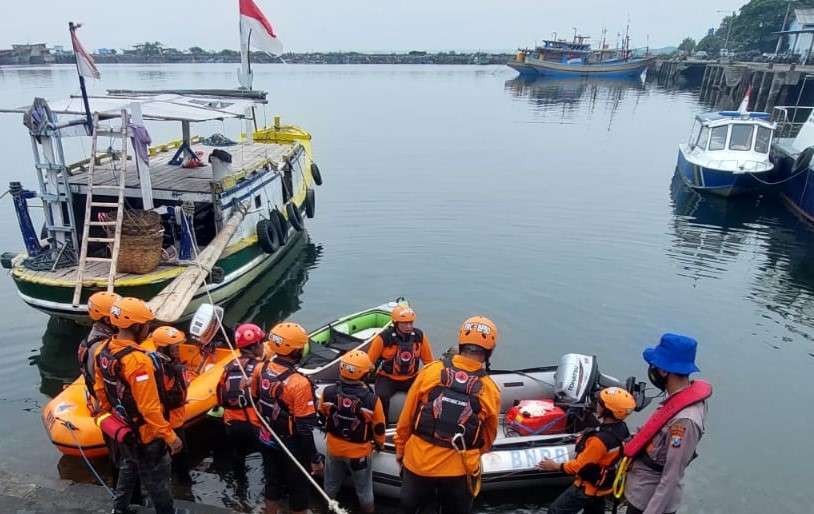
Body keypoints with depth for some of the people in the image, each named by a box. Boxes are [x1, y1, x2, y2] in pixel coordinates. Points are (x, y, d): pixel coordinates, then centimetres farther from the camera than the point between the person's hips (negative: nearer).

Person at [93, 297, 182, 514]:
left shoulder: (104, 351, -7)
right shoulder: (138, 361, -34)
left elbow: (100, 389, 7)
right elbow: (149, 407, -30)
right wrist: (170, 435, -20)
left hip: (122, 427, 8)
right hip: (144, 433, -8)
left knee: (128, 467, 30)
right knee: (156, 476, 13)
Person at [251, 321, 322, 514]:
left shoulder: (260, 369, -11)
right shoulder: (299, 383, -30)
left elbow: (255, 401, 5)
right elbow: (305, 429, -25)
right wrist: (315, 458, -13)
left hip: (267, 440, 6)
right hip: (291, 446, -6)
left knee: (272, 482, 26)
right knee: (298, 488, 16)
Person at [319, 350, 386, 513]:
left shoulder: (328, 392, -21)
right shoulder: (372, 400, -29)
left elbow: (322, 416, 0)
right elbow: (378, 427, -12)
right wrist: (380, 443, 10)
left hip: (334, 448, 3)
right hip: (359, 452, -3)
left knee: (331, 485, 28)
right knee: (363, 489, 21)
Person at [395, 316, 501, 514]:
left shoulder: (431, 370, -15)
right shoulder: (490, 390, -14)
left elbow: (406, 417, -5)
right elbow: (488, 437, 2)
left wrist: (400, 447, 12)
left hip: (419, 460, 0)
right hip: (459, 469, 0)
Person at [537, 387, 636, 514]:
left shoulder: (600, 440, -37)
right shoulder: (621, 427, -11)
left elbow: (579, 466, -25)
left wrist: (555, 466, -12)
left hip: (588, 486, -8)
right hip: (602, 485, 8)